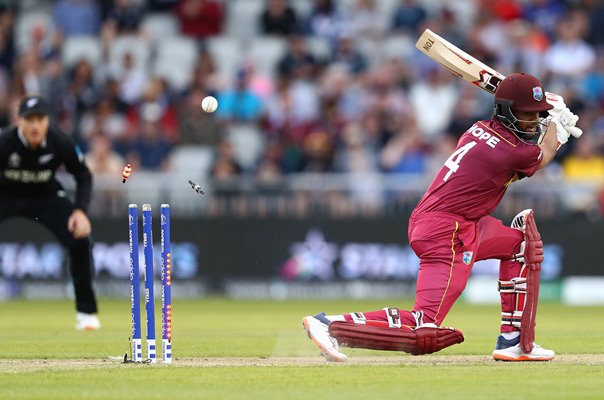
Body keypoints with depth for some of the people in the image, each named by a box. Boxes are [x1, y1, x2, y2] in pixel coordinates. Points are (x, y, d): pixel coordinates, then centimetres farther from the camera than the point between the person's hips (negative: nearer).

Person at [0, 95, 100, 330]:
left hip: (46, 196, 1)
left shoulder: (61, 143, -24)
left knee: (79, 238, -16)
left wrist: (80, 211, -23)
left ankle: (86, 311, 0)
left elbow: (84, 176, -8)